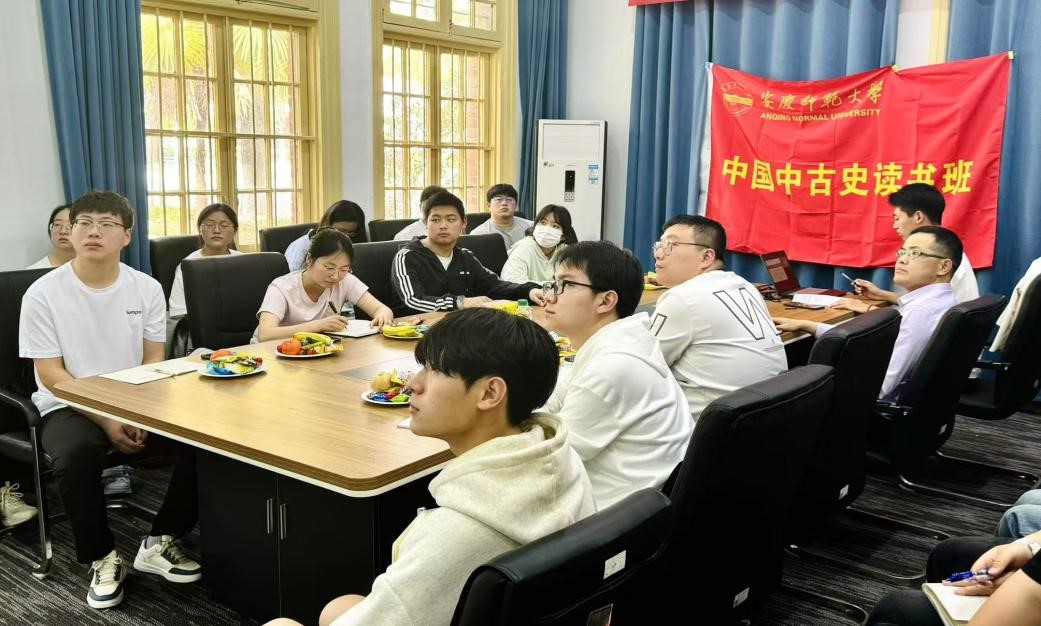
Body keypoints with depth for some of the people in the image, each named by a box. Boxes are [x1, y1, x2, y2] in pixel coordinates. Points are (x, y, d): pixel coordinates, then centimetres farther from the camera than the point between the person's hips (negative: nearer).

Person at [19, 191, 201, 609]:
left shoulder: (147, 288, -1)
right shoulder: (43, 294, -9)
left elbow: (154, 362, 2)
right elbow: (50, 374, -10)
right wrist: (107, 421, -21)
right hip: (69, 407, -2)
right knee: (76, 454, -36)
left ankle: (159, 543, -2)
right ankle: (102, 557, -10)